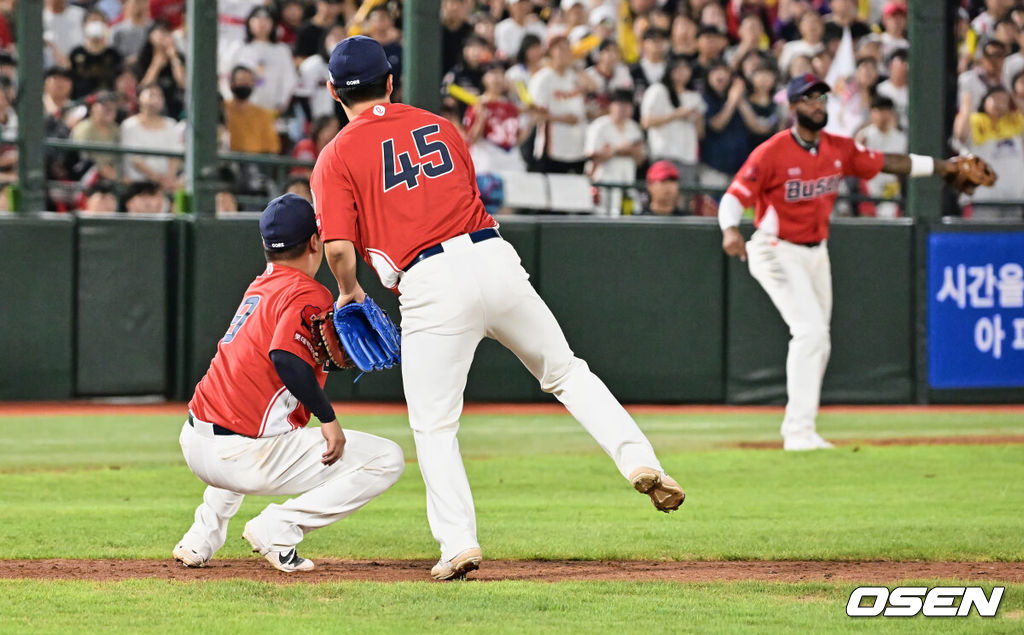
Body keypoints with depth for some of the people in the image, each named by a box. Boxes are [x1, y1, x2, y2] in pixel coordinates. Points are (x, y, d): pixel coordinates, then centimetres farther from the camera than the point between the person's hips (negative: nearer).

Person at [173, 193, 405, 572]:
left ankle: (202, 536, 28)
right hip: (243, 459, -8)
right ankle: (278, 528, -9)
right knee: (387, 460, -3)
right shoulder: (308, 295, -8)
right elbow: (286, 356, -25)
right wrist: (329, 419, -22)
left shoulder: (259, 288, 18)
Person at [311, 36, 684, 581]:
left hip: (429, 285, -4)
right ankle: (639, 459, 1)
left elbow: (339, 247, -8)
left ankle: (458, 542, -4)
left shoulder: (336, 157, 3)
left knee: (434, 426, 7)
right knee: (565, 372, 18)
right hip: (493, 258, 4)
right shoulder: (438, 126, 19)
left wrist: (348, 292, 12)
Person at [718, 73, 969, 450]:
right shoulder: (771, 153, -18)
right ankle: (800, 431, -18)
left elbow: (886, 163, 10)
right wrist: (730, 229, -40)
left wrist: (944, 166, 10)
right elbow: (735, 195, -20)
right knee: (810, 330, -20)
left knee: (818, 342, 12)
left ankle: (796, 429, 25)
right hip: (778, 252, -7)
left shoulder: (840, 149, 0)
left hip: (817, 253, 7)